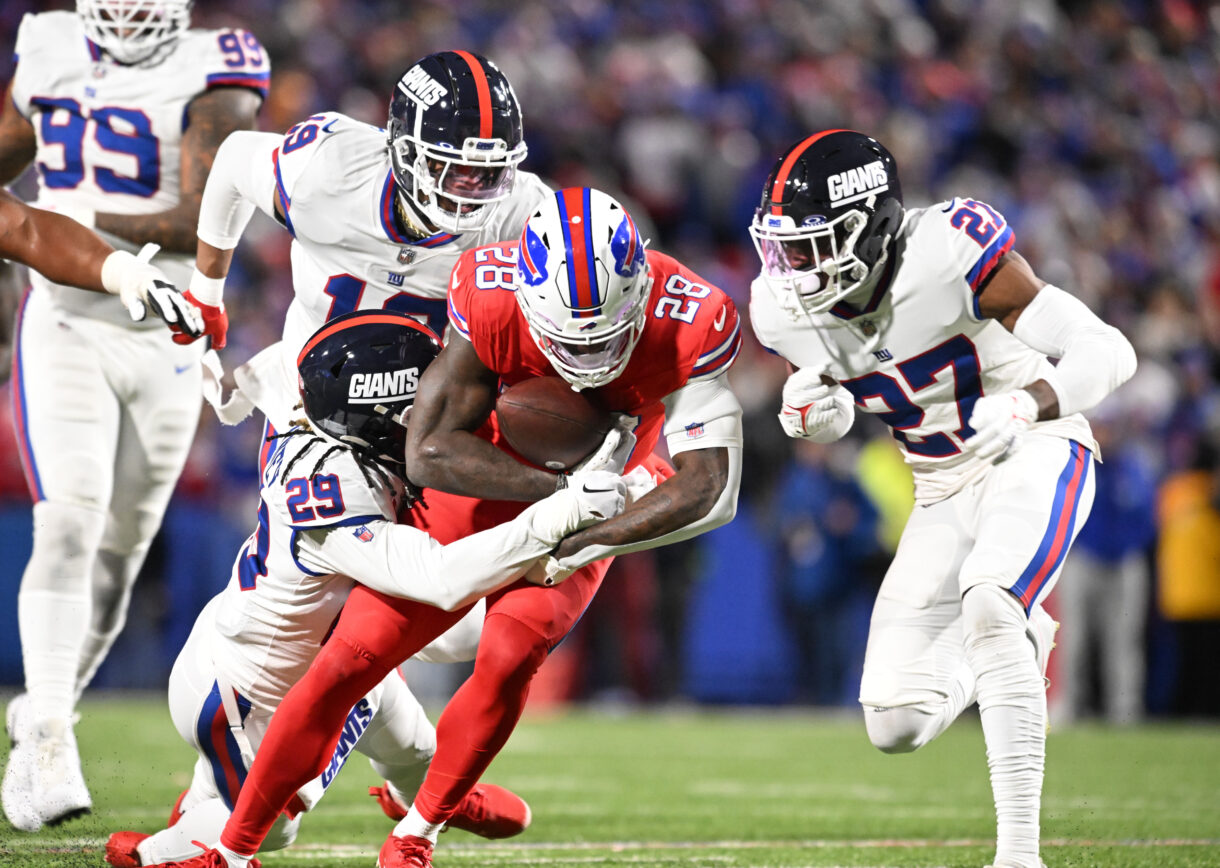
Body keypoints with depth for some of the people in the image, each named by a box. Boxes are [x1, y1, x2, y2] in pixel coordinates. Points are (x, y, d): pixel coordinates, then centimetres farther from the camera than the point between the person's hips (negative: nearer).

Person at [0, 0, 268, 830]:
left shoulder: (213, 81, -11)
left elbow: (204, 226, -23)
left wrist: (73, 221, -28)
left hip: (165, 342, 0)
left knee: (117, 557, 10)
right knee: (69, 524, -18)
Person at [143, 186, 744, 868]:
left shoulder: (690, 328, -30)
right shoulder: (491, 302, -28)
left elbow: (709, 491, -33)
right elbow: (429, 452, -25)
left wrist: (576, 548, -34)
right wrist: (564, 488, -32)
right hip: (471, 501, 1)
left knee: (509, 658, -26)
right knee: (348, 662, -5)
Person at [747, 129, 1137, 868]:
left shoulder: (948, 254, -27)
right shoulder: (785, 308, -11)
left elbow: (1108, 351, -25)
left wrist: (1030, 403, -44)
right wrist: (811, 413, -15)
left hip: (1036, 455, -6)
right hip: (945, 491, 6)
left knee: (987, 608, -34)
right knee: (895, 725, -1)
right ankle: (1018, 640, 32)